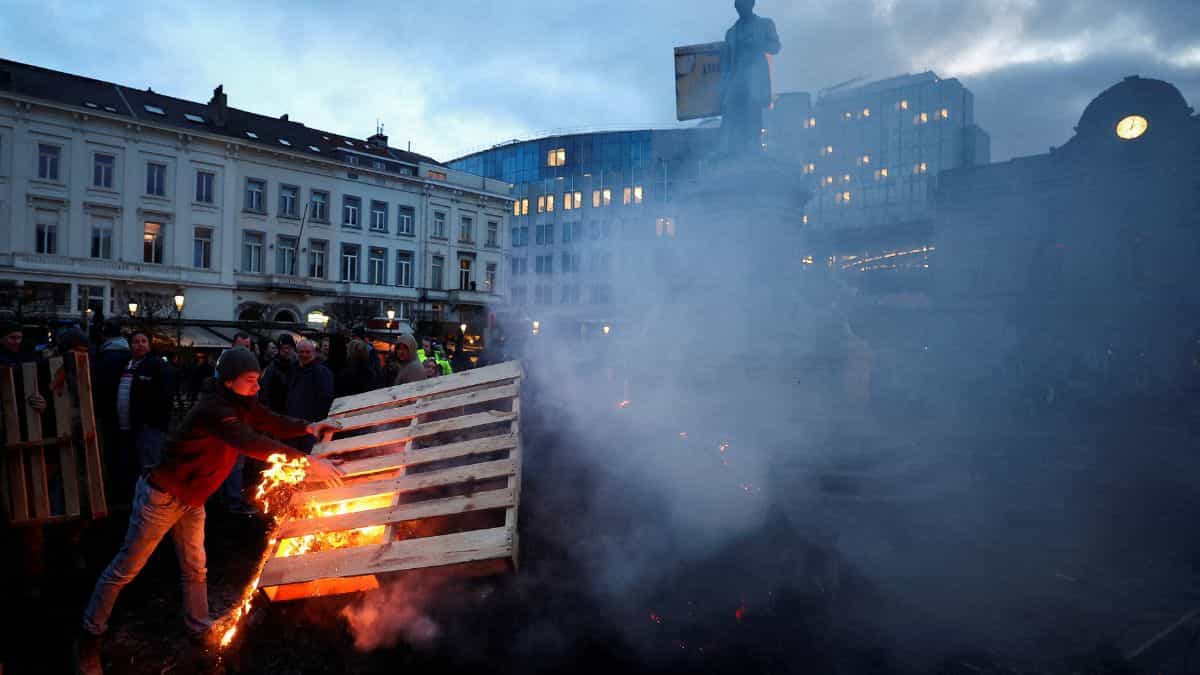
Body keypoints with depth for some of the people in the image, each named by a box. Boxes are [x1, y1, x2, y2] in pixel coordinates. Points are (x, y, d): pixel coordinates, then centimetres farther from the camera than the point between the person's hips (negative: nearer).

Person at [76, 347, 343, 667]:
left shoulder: (243, 404, -6)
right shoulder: (213, 409, -34)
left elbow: (272, 422, 3)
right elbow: (251, 443, -45)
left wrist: (308, 427, -18)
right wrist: (309, 462, -49)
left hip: (192, 500, 8)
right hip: (162, 496, -8)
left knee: (195, 568, 16)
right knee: (126, 569, 8)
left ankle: (200, 631, 29)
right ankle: (90, 633, 27)